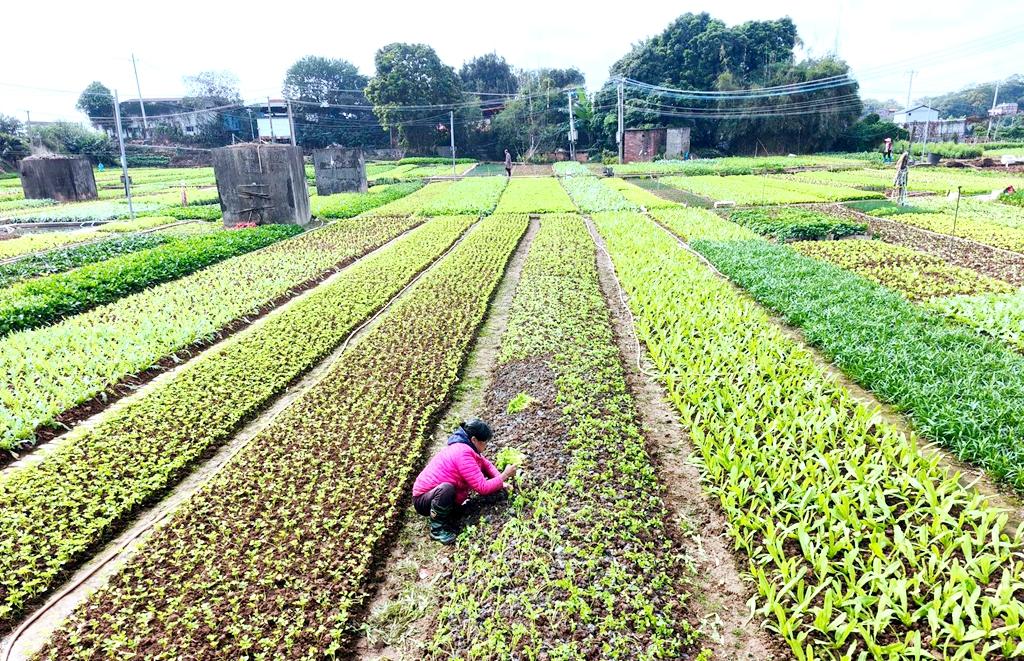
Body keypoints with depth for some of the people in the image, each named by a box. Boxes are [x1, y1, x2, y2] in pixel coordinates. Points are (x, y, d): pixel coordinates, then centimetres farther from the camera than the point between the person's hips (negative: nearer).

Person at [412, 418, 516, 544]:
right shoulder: (462, 453, -28)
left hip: (440, 494, 9)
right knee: (446, 488, -41)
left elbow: (487, 465, 12)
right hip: (423, 500, -9)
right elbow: (483, 488, -27)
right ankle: (437, 528, -13)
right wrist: (505, 475, -16)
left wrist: (501, 482, -3)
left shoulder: (463, 446, 0)